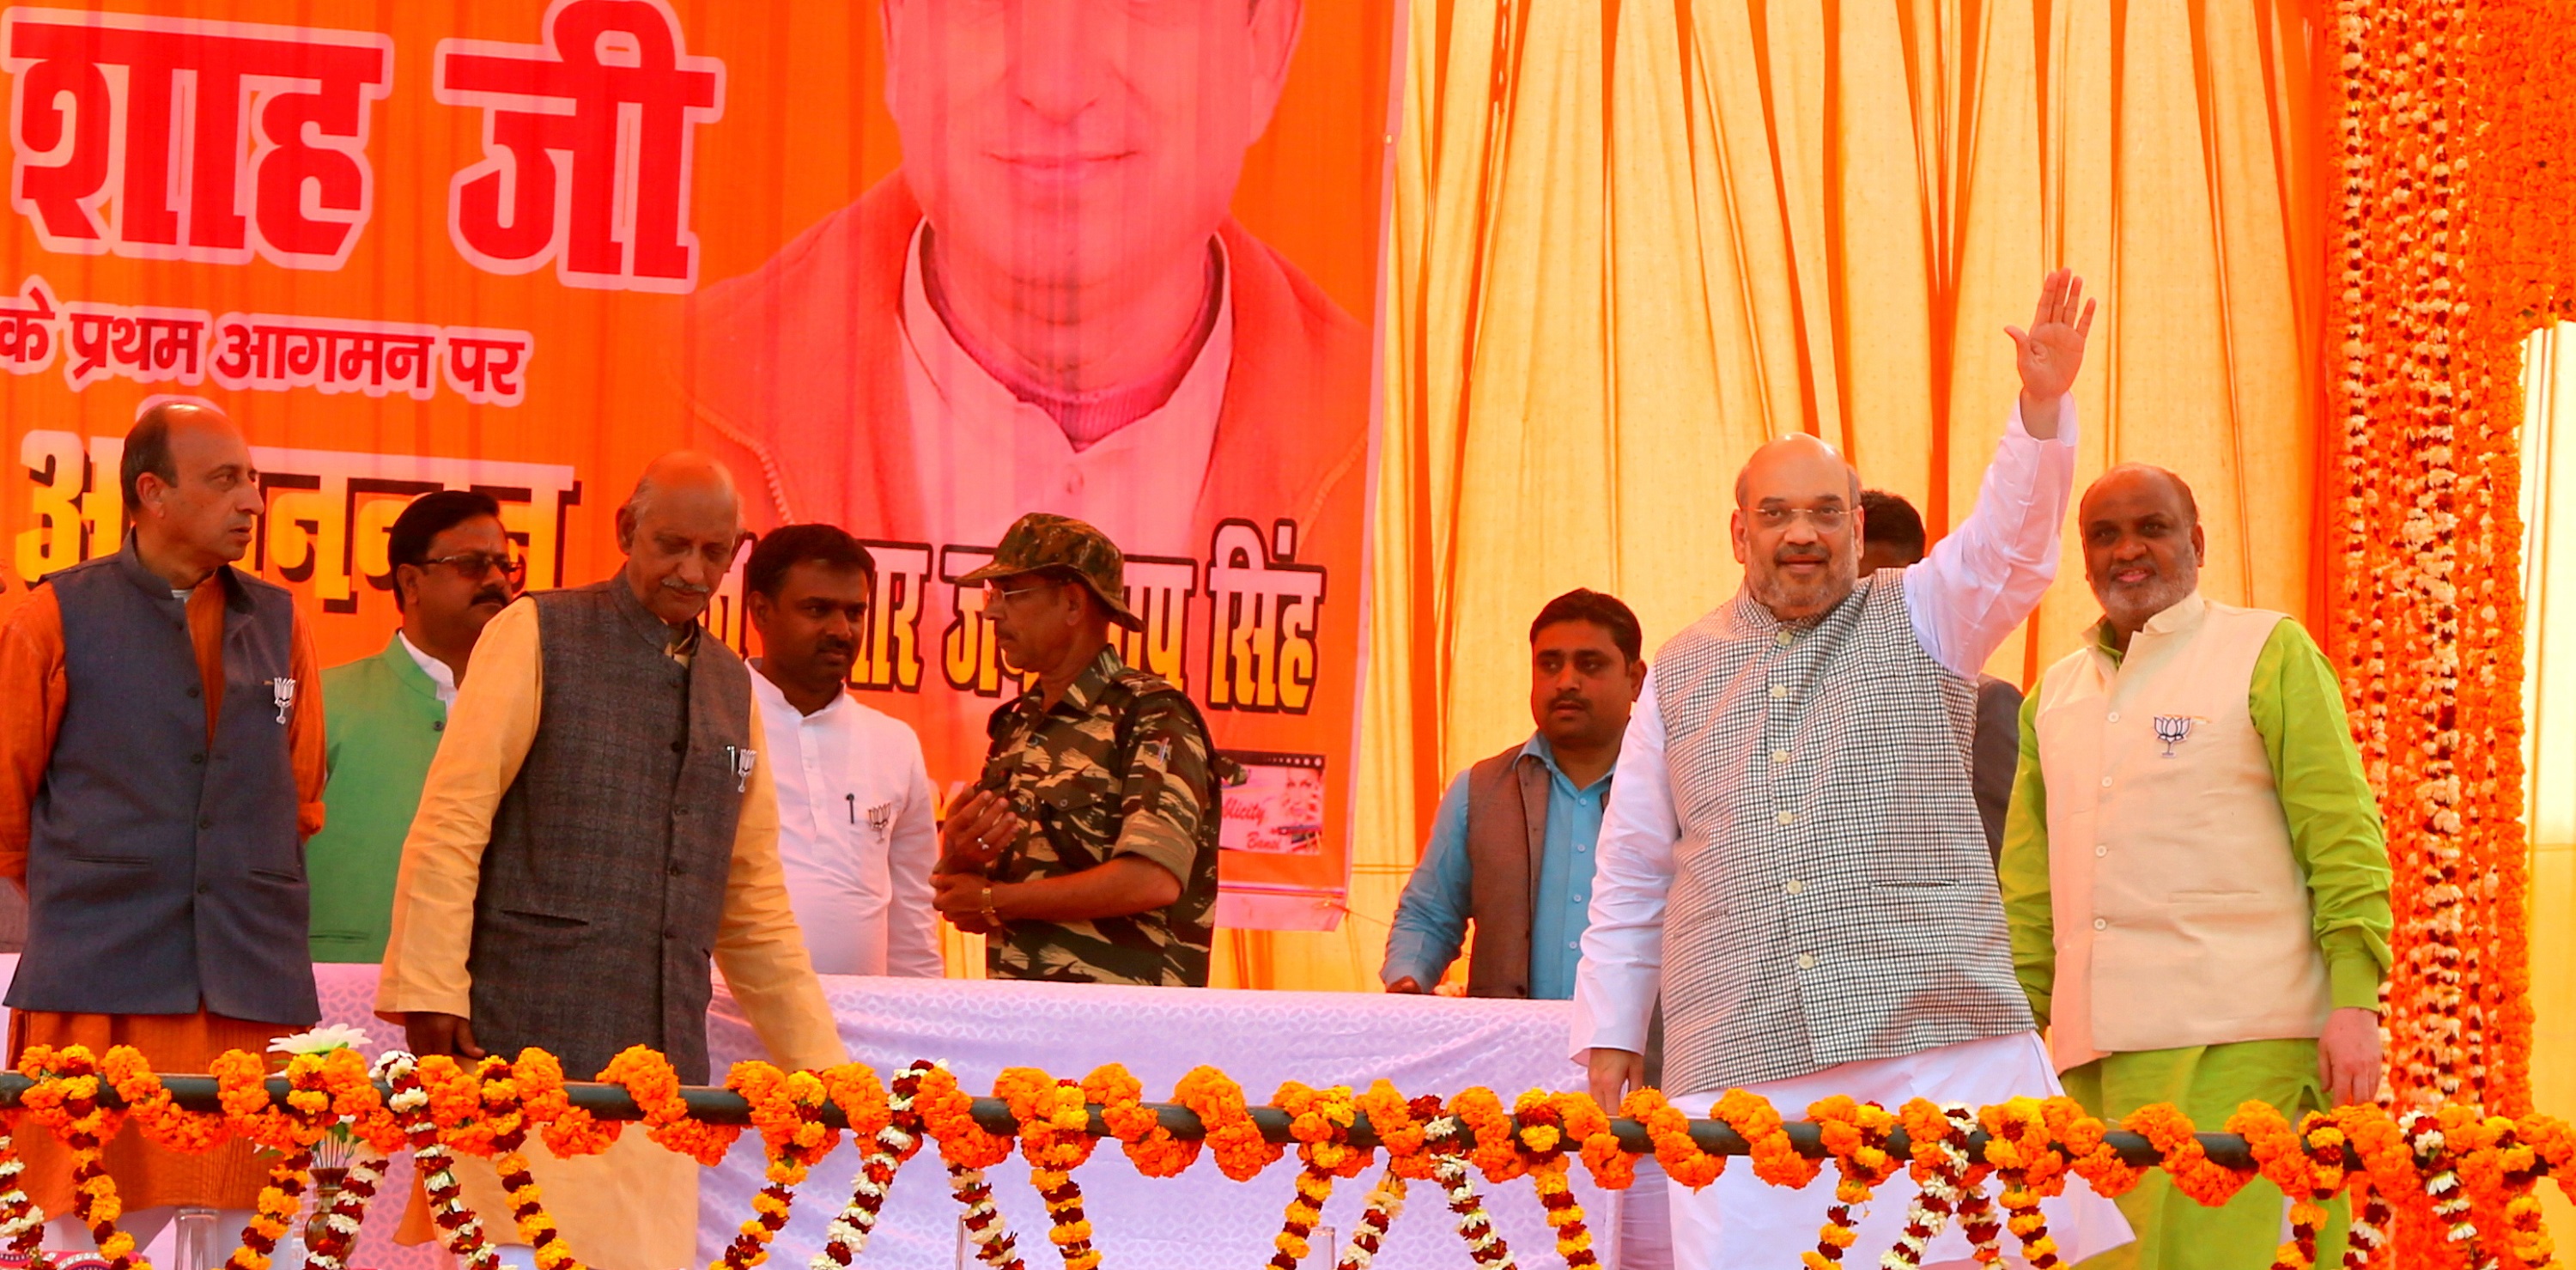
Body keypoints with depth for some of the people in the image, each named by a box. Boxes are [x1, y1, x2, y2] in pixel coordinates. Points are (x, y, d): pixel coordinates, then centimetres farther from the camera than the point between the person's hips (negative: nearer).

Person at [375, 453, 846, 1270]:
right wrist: (430, 990, -12)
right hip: (524, 1040, -5)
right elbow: (449, 824, -3)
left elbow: (754, 897, 23)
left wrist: (815, 1056, 20)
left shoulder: (731, 687, 19)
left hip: (661, 1050, 5)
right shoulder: (537, 636, 2)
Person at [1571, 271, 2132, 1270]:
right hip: (1739, 1058, 2)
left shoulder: (1918, 621, 12)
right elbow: (1630, 875, 19)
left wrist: (2043, 404, -23)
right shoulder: (1682, 673, 17)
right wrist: (1609, 1035, 14)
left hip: (1936, 1036, -1)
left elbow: (2012, 542, -7)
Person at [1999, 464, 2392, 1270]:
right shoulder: (2055, 695, 19)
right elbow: (2030, 886, 21)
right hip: (2095, 1050, 5)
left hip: (2239, 1044, -5)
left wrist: (2354, 1001, -10)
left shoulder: (2269, 653, 3)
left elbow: (2343, 839, -2)